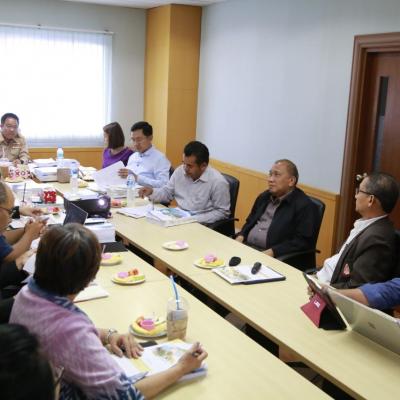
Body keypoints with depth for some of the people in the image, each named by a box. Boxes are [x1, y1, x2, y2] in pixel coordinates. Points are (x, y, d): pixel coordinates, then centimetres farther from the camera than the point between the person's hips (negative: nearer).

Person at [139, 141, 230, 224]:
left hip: (202, 224, -6)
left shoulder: (218, 182, -16)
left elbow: (222, 212, -10)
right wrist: (151, 192, -5)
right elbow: (167, 193, 15)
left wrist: (195, 219, -18)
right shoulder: (180, 171, 2)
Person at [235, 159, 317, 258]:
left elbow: (303, 242, -14)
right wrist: (240, 237, 3)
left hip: (275, 257, -7)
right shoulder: (264, 196, 16)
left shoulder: (304, 205, -6)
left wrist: (272, 252, -22)